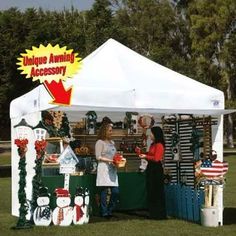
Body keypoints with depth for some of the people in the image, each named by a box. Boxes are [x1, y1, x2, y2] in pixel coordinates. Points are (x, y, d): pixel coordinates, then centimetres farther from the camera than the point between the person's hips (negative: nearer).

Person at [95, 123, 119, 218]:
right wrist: (110, 160, -15)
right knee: (104, 191, -5)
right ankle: (104, 212, 2)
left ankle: (109, 211, 13)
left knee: (115, 191, 1)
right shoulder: (100, 142, -2)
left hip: (112, 169, 7)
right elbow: (98, 157, -8)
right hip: (104, 168, -7)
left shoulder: (112, 142, 20)